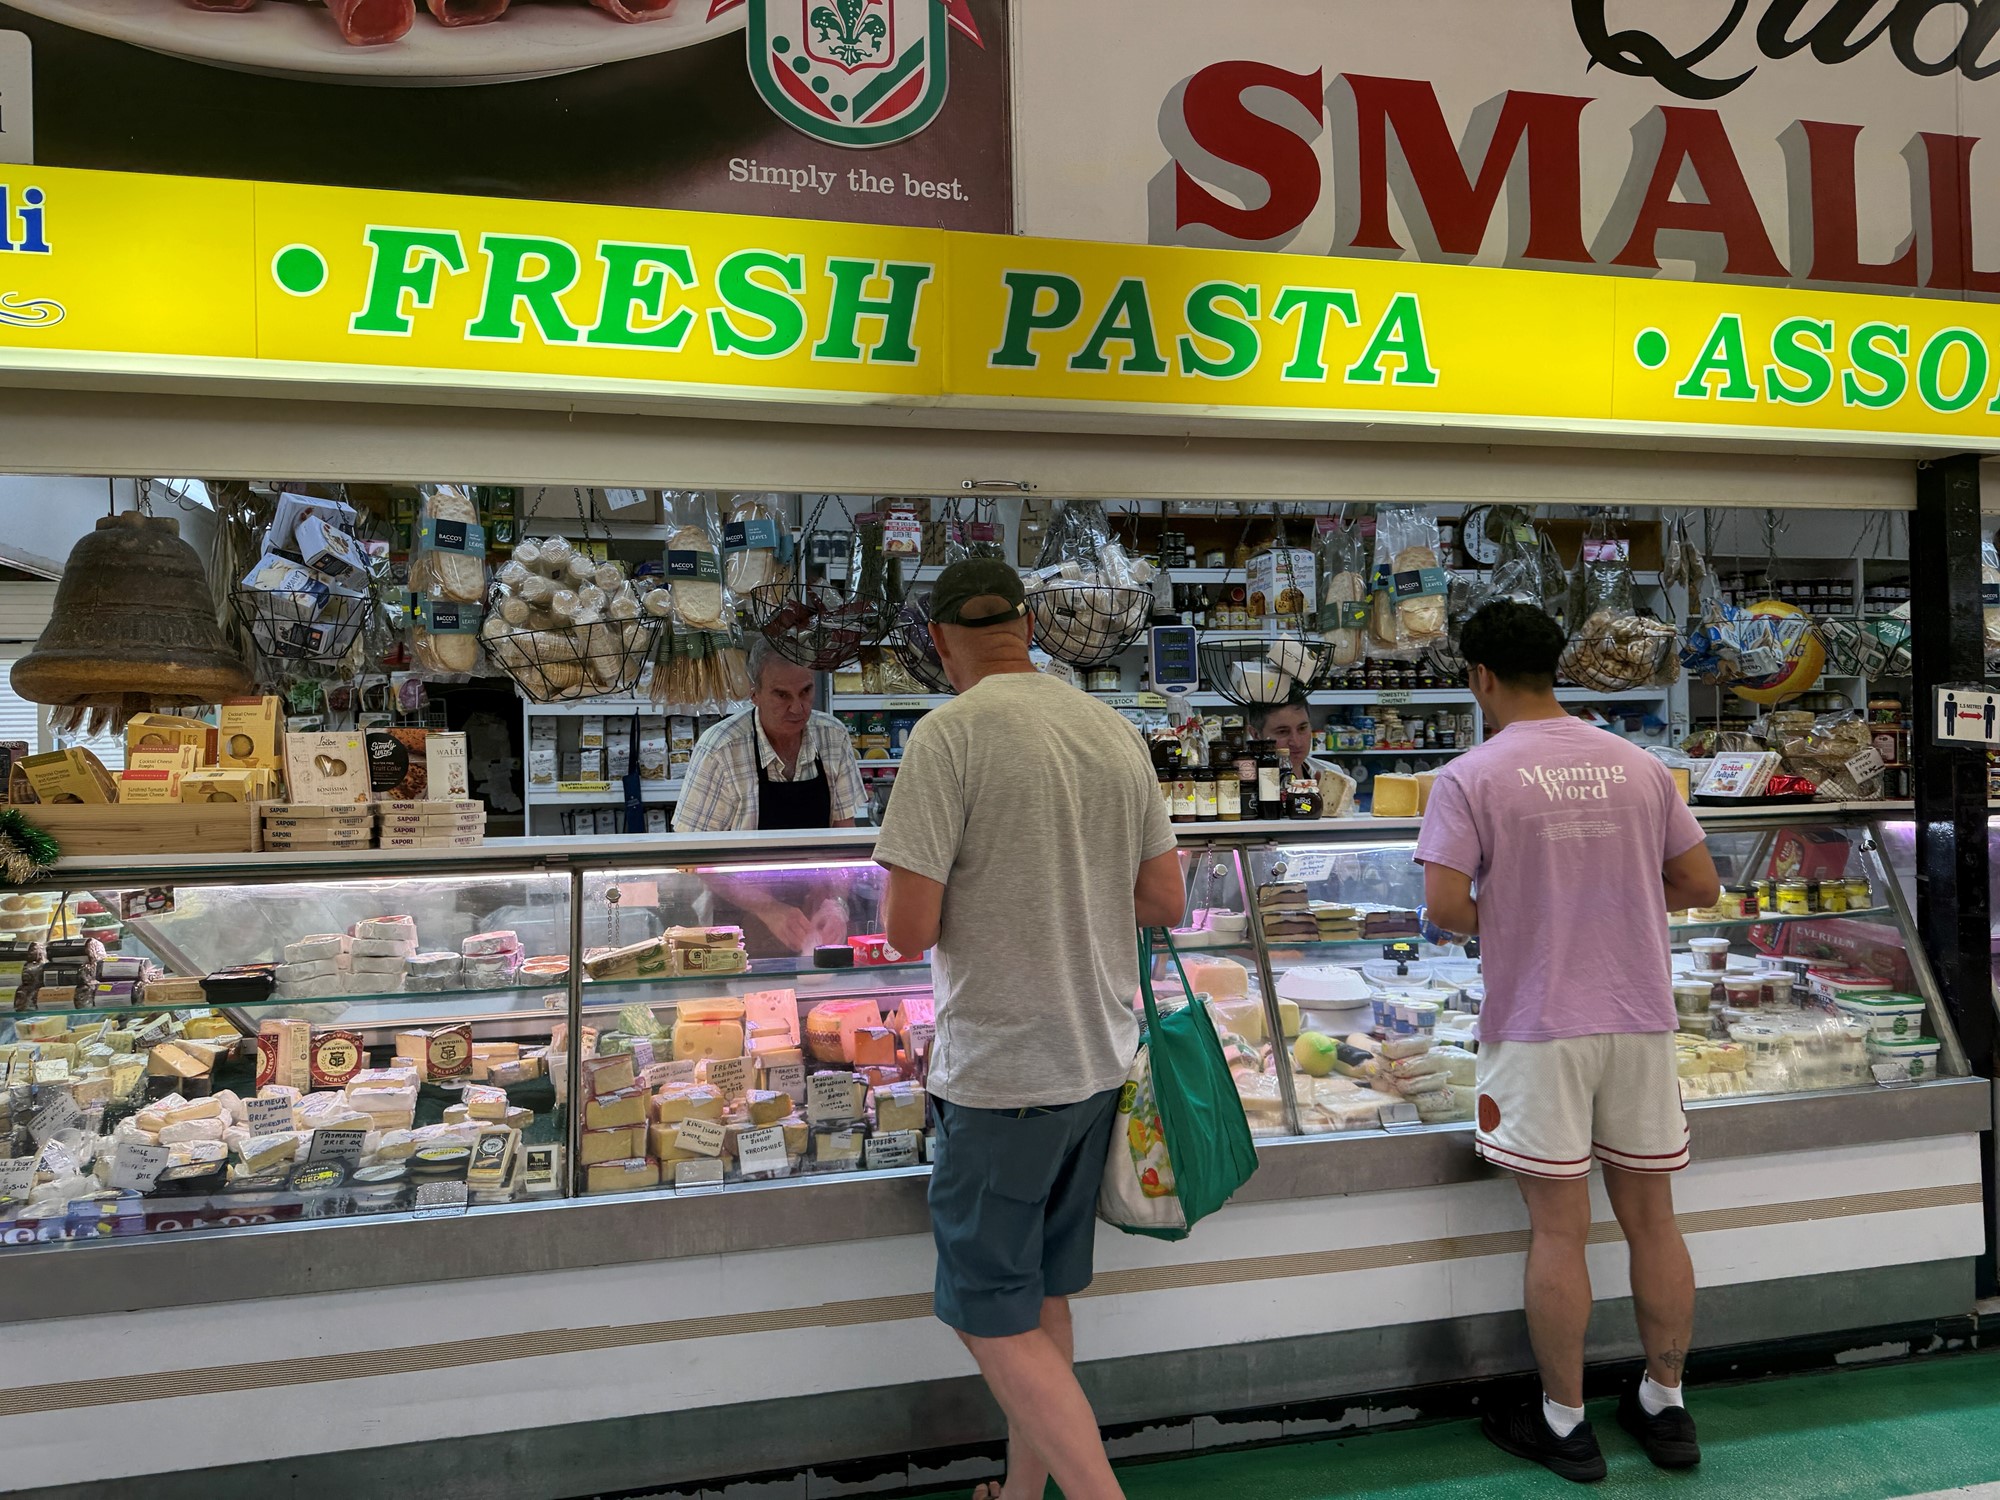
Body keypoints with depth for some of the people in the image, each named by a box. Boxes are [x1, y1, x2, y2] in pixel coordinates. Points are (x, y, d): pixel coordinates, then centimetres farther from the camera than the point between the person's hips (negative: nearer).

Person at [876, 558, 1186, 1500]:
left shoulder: (949, 734, -16)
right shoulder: (1115, 733, 4)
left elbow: (909, 930, -18)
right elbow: (1165, 901, 8)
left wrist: (962, 894, 3)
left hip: (1000, 1073, -7)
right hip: (1098, 1061, 7)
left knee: (995, 1320, 7)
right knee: (1042, 1301, 21)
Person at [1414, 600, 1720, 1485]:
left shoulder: (1471, 777, -10)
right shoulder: (1639, 766, 4)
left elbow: (1445, 906, -18)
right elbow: (1700, 887, 7)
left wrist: (1500, 917, 3)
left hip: (1538, 1027, -4)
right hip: (1641, 1020, 5)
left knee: (1558, 1229, 6)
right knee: (1651, 1218, 15)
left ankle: (1564, 1424, 19)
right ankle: (1664, 1407, 30)